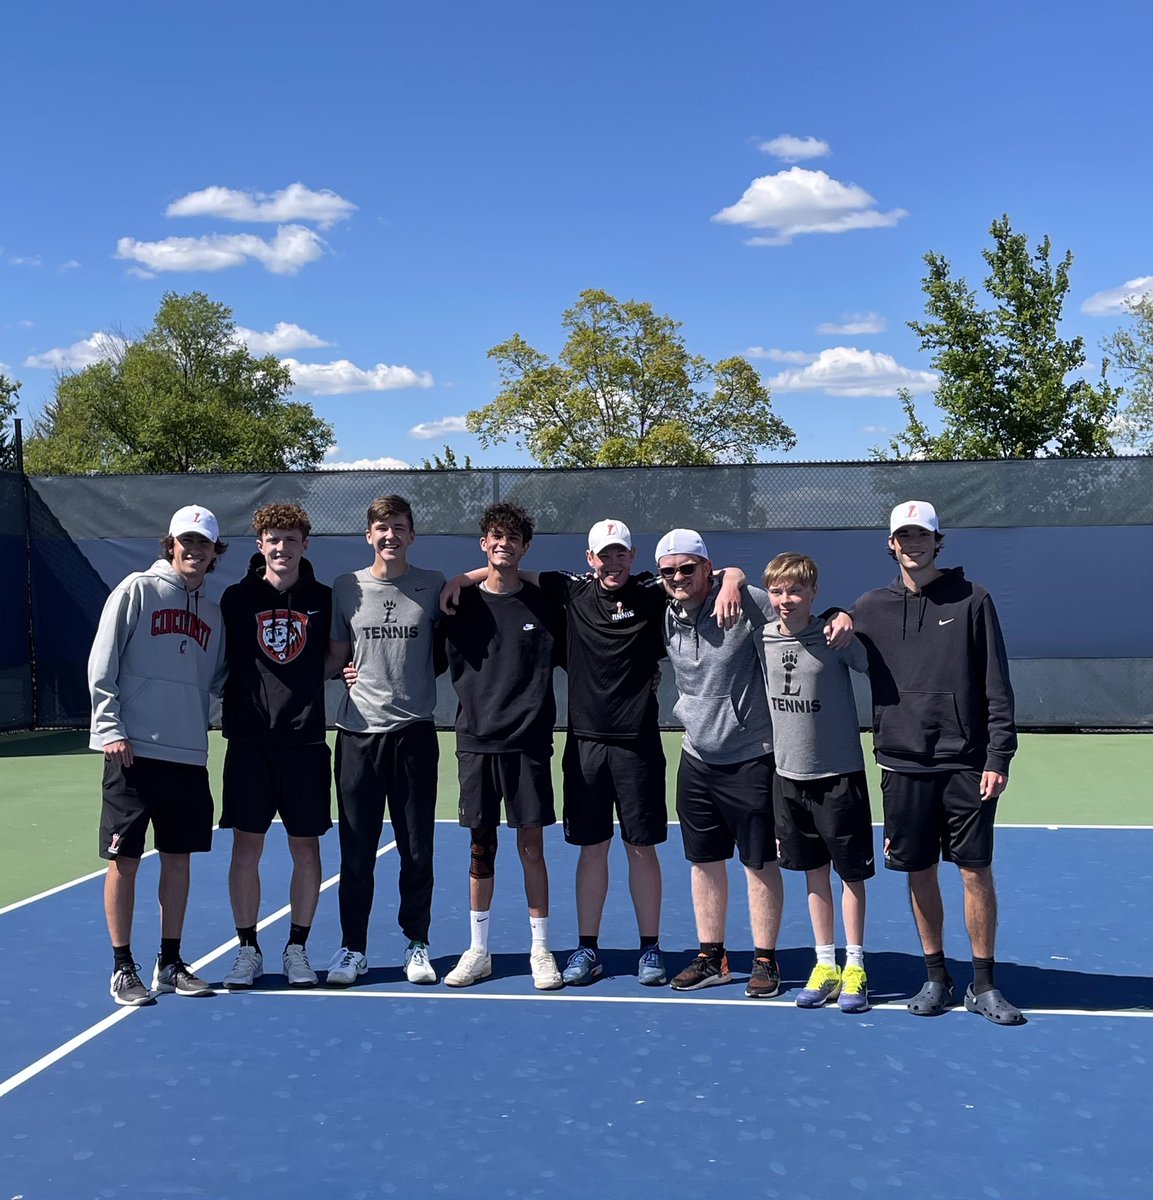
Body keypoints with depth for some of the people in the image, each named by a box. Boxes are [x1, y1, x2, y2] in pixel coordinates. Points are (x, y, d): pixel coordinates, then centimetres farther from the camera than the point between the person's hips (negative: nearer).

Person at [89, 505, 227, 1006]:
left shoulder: (211, 611, 14)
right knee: (124, 860, 1)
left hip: (188, 754, 5)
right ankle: (123, 967, 12)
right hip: (134, 751, -5)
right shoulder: (137, 590, -3)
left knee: (178, 860, 10)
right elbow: (101, 665, -6)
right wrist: (110, 728, -12)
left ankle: (170, 963, 21)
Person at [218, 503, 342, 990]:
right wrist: (237, 703, 1)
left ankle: (297, 949, 18)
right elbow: (221, 660, 12)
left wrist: (302, 679, 1)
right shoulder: (237, 598, 4)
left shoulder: (324, 599, 5)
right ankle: (248, 950, 17)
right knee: (246, 845, 3)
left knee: (306, 847, 4)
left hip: (306, 739, 0)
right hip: (249, 739, 0)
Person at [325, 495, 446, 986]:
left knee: (417, 849, 6)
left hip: (414, 730, 0)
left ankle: (416, 945, 20)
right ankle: (352, 949, 17)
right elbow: (335, 657, 13)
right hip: (359, 730, 1)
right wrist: (341, 671, -5)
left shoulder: (433, 586, 3)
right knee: (356, 852, 5)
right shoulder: (346, 588, 6)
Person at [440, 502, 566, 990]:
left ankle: (541, 950, 14)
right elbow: (444, 666, 11)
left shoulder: (544, 605, 2)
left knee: (531, 845, 2)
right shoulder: (463, 603, 5)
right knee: (481, 846, 7)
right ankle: (478, 951, 18)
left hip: (528, 742, -1)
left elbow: (566, 658, 10)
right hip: (476, 740, 1)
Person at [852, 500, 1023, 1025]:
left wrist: (998, 756, -7)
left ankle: (983, 985, 14)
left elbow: (996, 686, -2)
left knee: (976, 870, 1)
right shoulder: (871, 607, 7)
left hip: (967, 765, -2)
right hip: (903, 765, 2)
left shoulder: (971, 600, 1)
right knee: (920, 874, 7)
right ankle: (936, 978, 22)